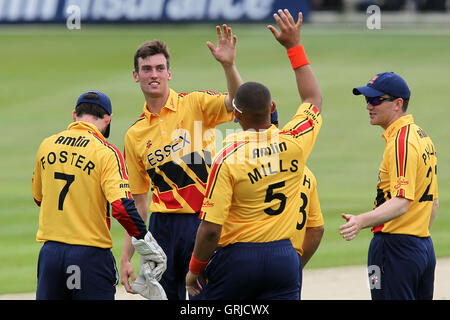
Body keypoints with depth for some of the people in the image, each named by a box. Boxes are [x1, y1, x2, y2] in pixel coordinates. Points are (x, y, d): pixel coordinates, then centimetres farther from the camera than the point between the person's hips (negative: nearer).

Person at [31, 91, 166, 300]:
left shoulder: (46, 146, 6)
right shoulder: (106, 152, -10)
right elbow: (121, 206, -19)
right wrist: (147, 244, -10)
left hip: (50, 251, 4)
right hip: (90, 255, -4)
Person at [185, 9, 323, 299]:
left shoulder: (228, 158, -14)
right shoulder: (294, 143, -2)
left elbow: (210, 229, -16)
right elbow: (313, 98, 20)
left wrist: (195, 269, 0)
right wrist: (294, 45, 25)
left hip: (237, 258, -3)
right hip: (285, 259, 3)